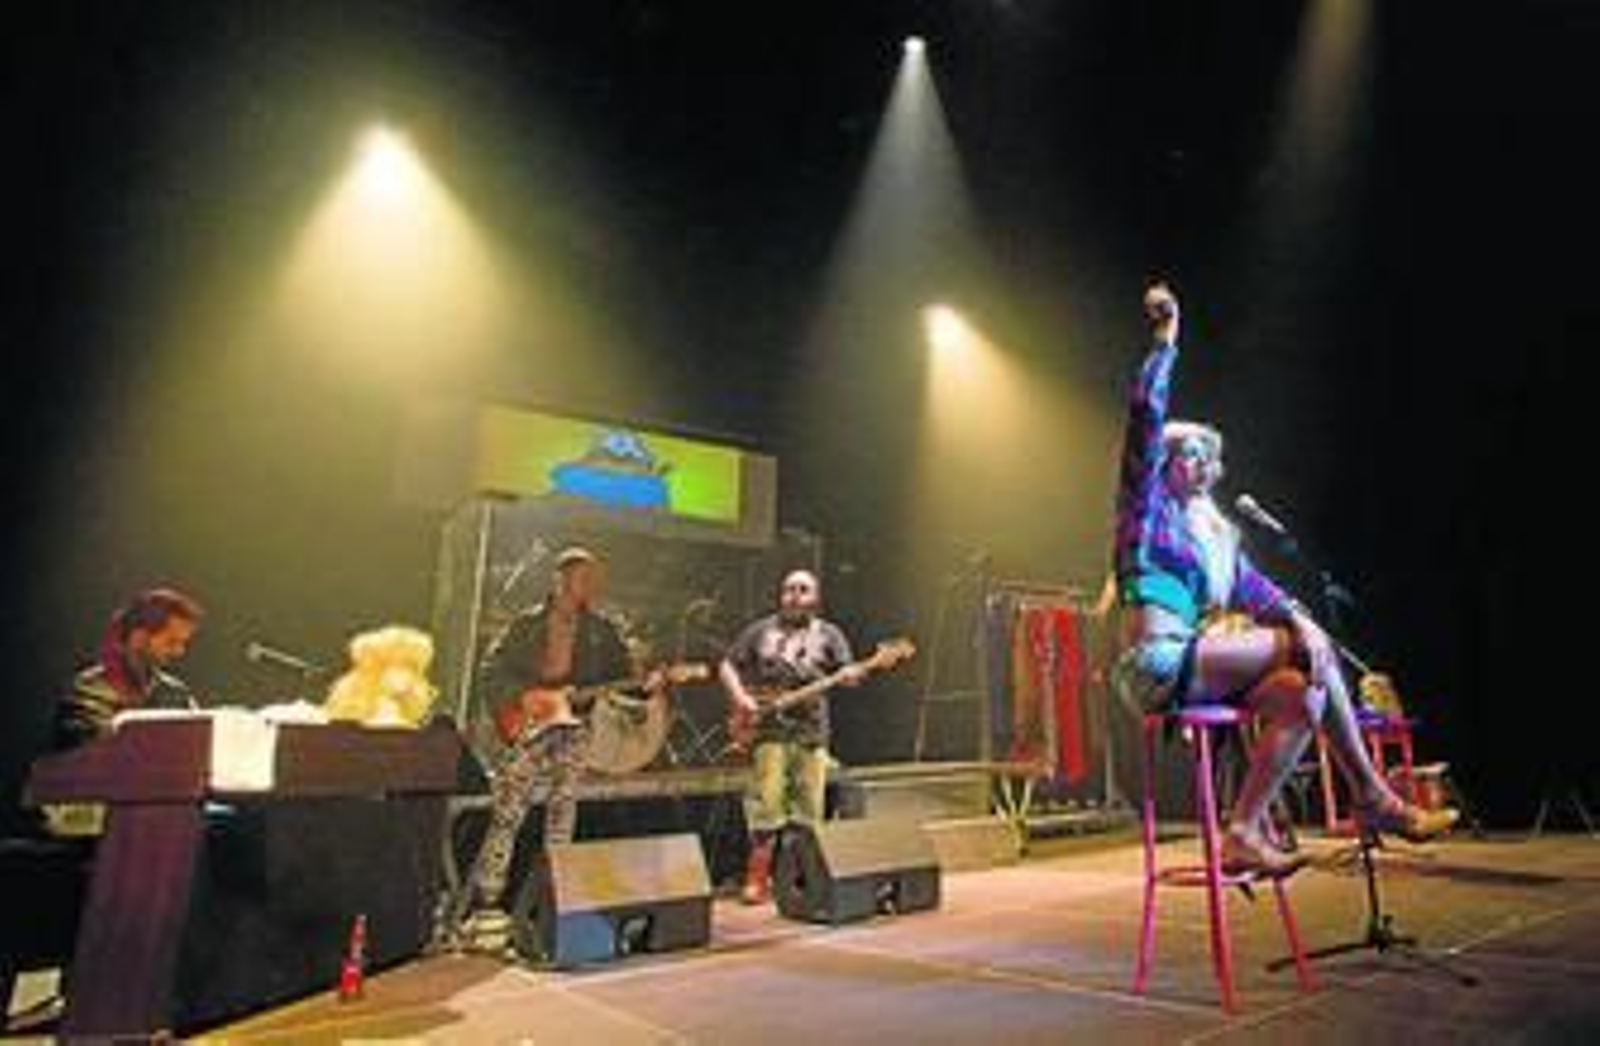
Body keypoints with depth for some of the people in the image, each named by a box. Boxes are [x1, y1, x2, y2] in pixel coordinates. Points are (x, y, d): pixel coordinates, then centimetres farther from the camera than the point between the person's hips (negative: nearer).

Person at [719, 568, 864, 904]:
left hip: (812, 731, 1)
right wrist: (740, 697, -6)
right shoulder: (761, 631, 10)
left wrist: (851, 675, -24)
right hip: (767, 728, -1)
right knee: (765, 801, -9)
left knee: (809, 808, 3)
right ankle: (757, 878, 0)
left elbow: (846, 669, -1)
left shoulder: (828, 634, 11)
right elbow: (727, 665, 10)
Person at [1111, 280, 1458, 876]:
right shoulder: (1147, 503, 3)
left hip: (1194, 666, 8)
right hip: (1160, 664, -8)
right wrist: (1165, 342, -5)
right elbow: (1147, 415, -10)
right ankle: (1371, 798, -7)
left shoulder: (1214, 529, 23)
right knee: (1311, 649, -13)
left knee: (1303, 692, -12)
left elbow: (1251, 584, 8)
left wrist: (1296, 617, -11)